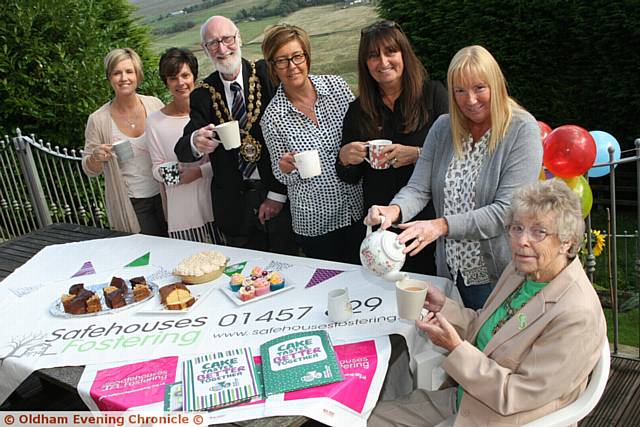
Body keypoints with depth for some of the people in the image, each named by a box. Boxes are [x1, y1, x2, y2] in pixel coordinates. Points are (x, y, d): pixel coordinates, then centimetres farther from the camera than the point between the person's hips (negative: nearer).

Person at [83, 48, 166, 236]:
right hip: (130, 204, -2)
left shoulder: (155, 105, -4)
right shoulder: (98, 120, -8)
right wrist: (96, 158, -21)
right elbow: (89, 170, 0)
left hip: (163, 195, 2)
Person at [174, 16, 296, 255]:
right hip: (235, 205, 2)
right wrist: (195, 143, -30)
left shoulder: (268, 74, -5)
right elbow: (182, 151, -4)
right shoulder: (203, 96, 2)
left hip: (280, 196, -2)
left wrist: (278, 193, -10)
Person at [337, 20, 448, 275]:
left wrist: (416, 155, -22)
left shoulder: (433, 94, -3)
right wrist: (345, 158, -11)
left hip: (430, 218, -2)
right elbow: (349, 178, 9)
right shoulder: (358, 110, 5)